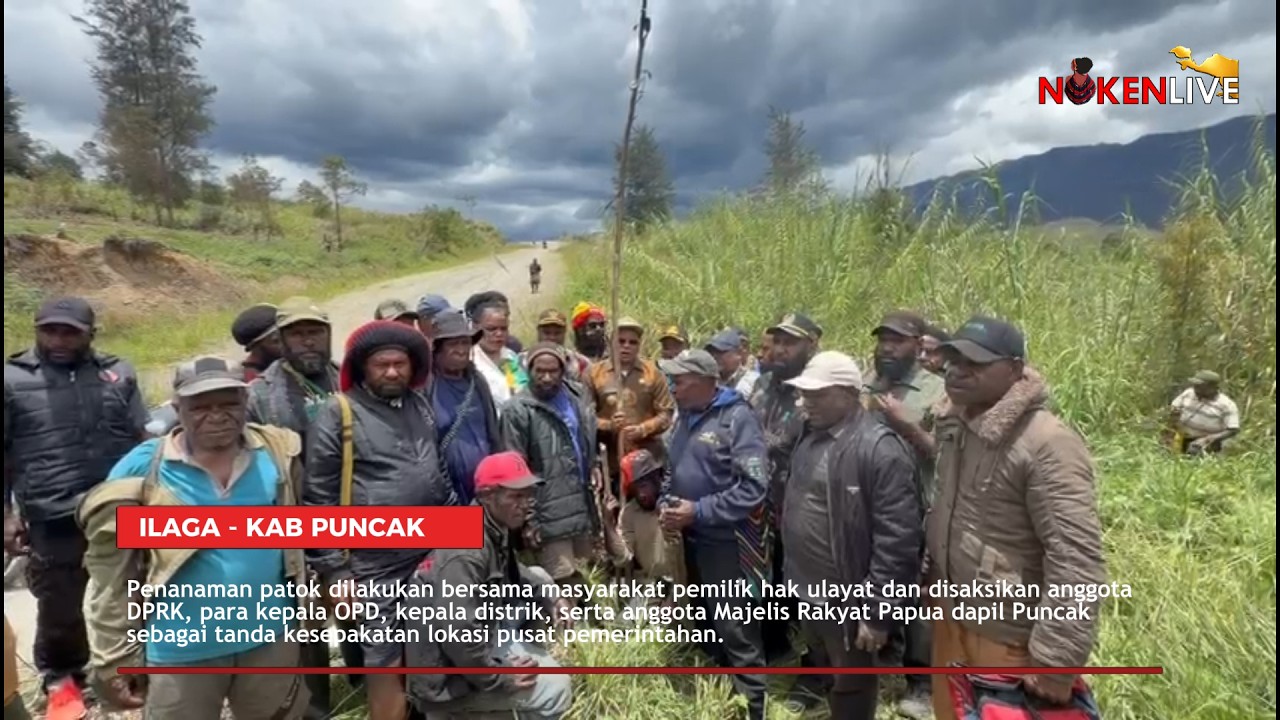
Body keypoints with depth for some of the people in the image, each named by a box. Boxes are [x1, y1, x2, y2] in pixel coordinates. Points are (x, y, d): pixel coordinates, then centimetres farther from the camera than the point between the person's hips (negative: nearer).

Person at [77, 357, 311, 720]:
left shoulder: (277, 452, -6)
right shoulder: (141, 470, -11)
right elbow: (111, 578, -6)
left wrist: (304, 600, 11)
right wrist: (115, 658, -5)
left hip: (271, 638, 2)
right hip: (182, 650, -2)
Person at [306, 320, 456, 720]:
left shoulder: (420, 404, 9)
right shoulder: (338, 415, -10)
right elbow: (319, 500, -9)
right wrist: (334, 569, -9)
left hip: (433, 554, 5)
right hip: (377, 567, -5)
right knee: (385, 664, 5)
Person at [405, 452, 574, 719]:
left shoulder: (496, 531, 0)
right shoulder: (467, 550, -30)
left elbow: (513, 573, 17)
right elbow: (456, 634, -35)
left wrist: (550, 597, 0)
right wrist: (500, 678, -21)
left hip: (474, 640, 9)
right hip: (445, 675, -9)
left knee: (538, 577, 8)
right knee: (556, 687, -13)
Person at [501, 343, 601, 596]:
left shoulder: (579, 395, 5)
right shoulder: (518, 410, -15)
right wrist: (528, 519, -15)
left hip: (583, 507, 7)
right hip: (550, 515, -7)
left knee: (585, 579, 20)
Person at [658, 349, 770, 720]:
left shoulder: (737, 418, -15)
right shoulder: (685, 417, 8)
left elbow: (752, 487, -22)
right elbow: (674, 470, 18)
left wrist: (698, 510, -21)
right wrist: (668, 505, -1)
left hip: (727, 542, -8)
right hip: (693, 538, 8)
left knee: (736, 632, 0)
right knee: (706, 624, 20)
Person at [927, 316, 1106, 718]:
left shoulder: (1048, 445, -24)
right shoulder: (952, 423, 1)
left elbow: (1076, 561, -26)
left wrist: (1055, 661, -25)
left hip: (1008, 639, -7)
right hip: (950, 615, 7)